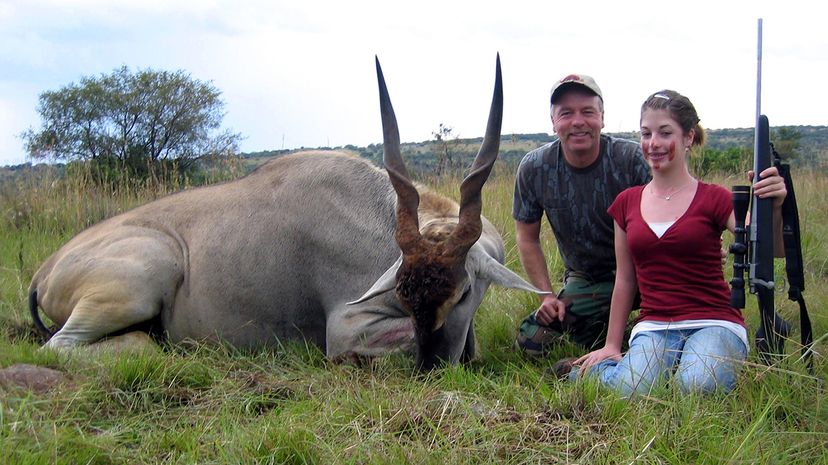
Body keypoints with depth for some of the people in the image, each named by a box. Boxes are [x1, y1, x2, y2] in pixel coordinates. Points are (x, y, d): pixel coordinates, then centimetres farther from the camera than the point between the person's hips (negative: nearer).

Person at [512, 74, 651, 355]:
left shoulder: (633, 160, -17)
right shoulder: (534, 169, -9)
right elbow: (527, 238, 3)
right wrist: (547, 295, -5)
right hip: (585, 280, 3)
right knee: (532, 343, -13)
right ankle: (607, 327, 15)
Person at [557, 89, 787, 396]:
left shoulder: (714, 199, 0)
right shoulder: (627, 203, 11)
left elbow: (769, 252, -13)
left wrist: (773, 209, -32)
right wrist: (611, 346, 14)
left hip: (713, 323, -2)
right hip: (653, 327, 2)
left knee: (696, 387, -34)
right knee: (632, 389, -29)